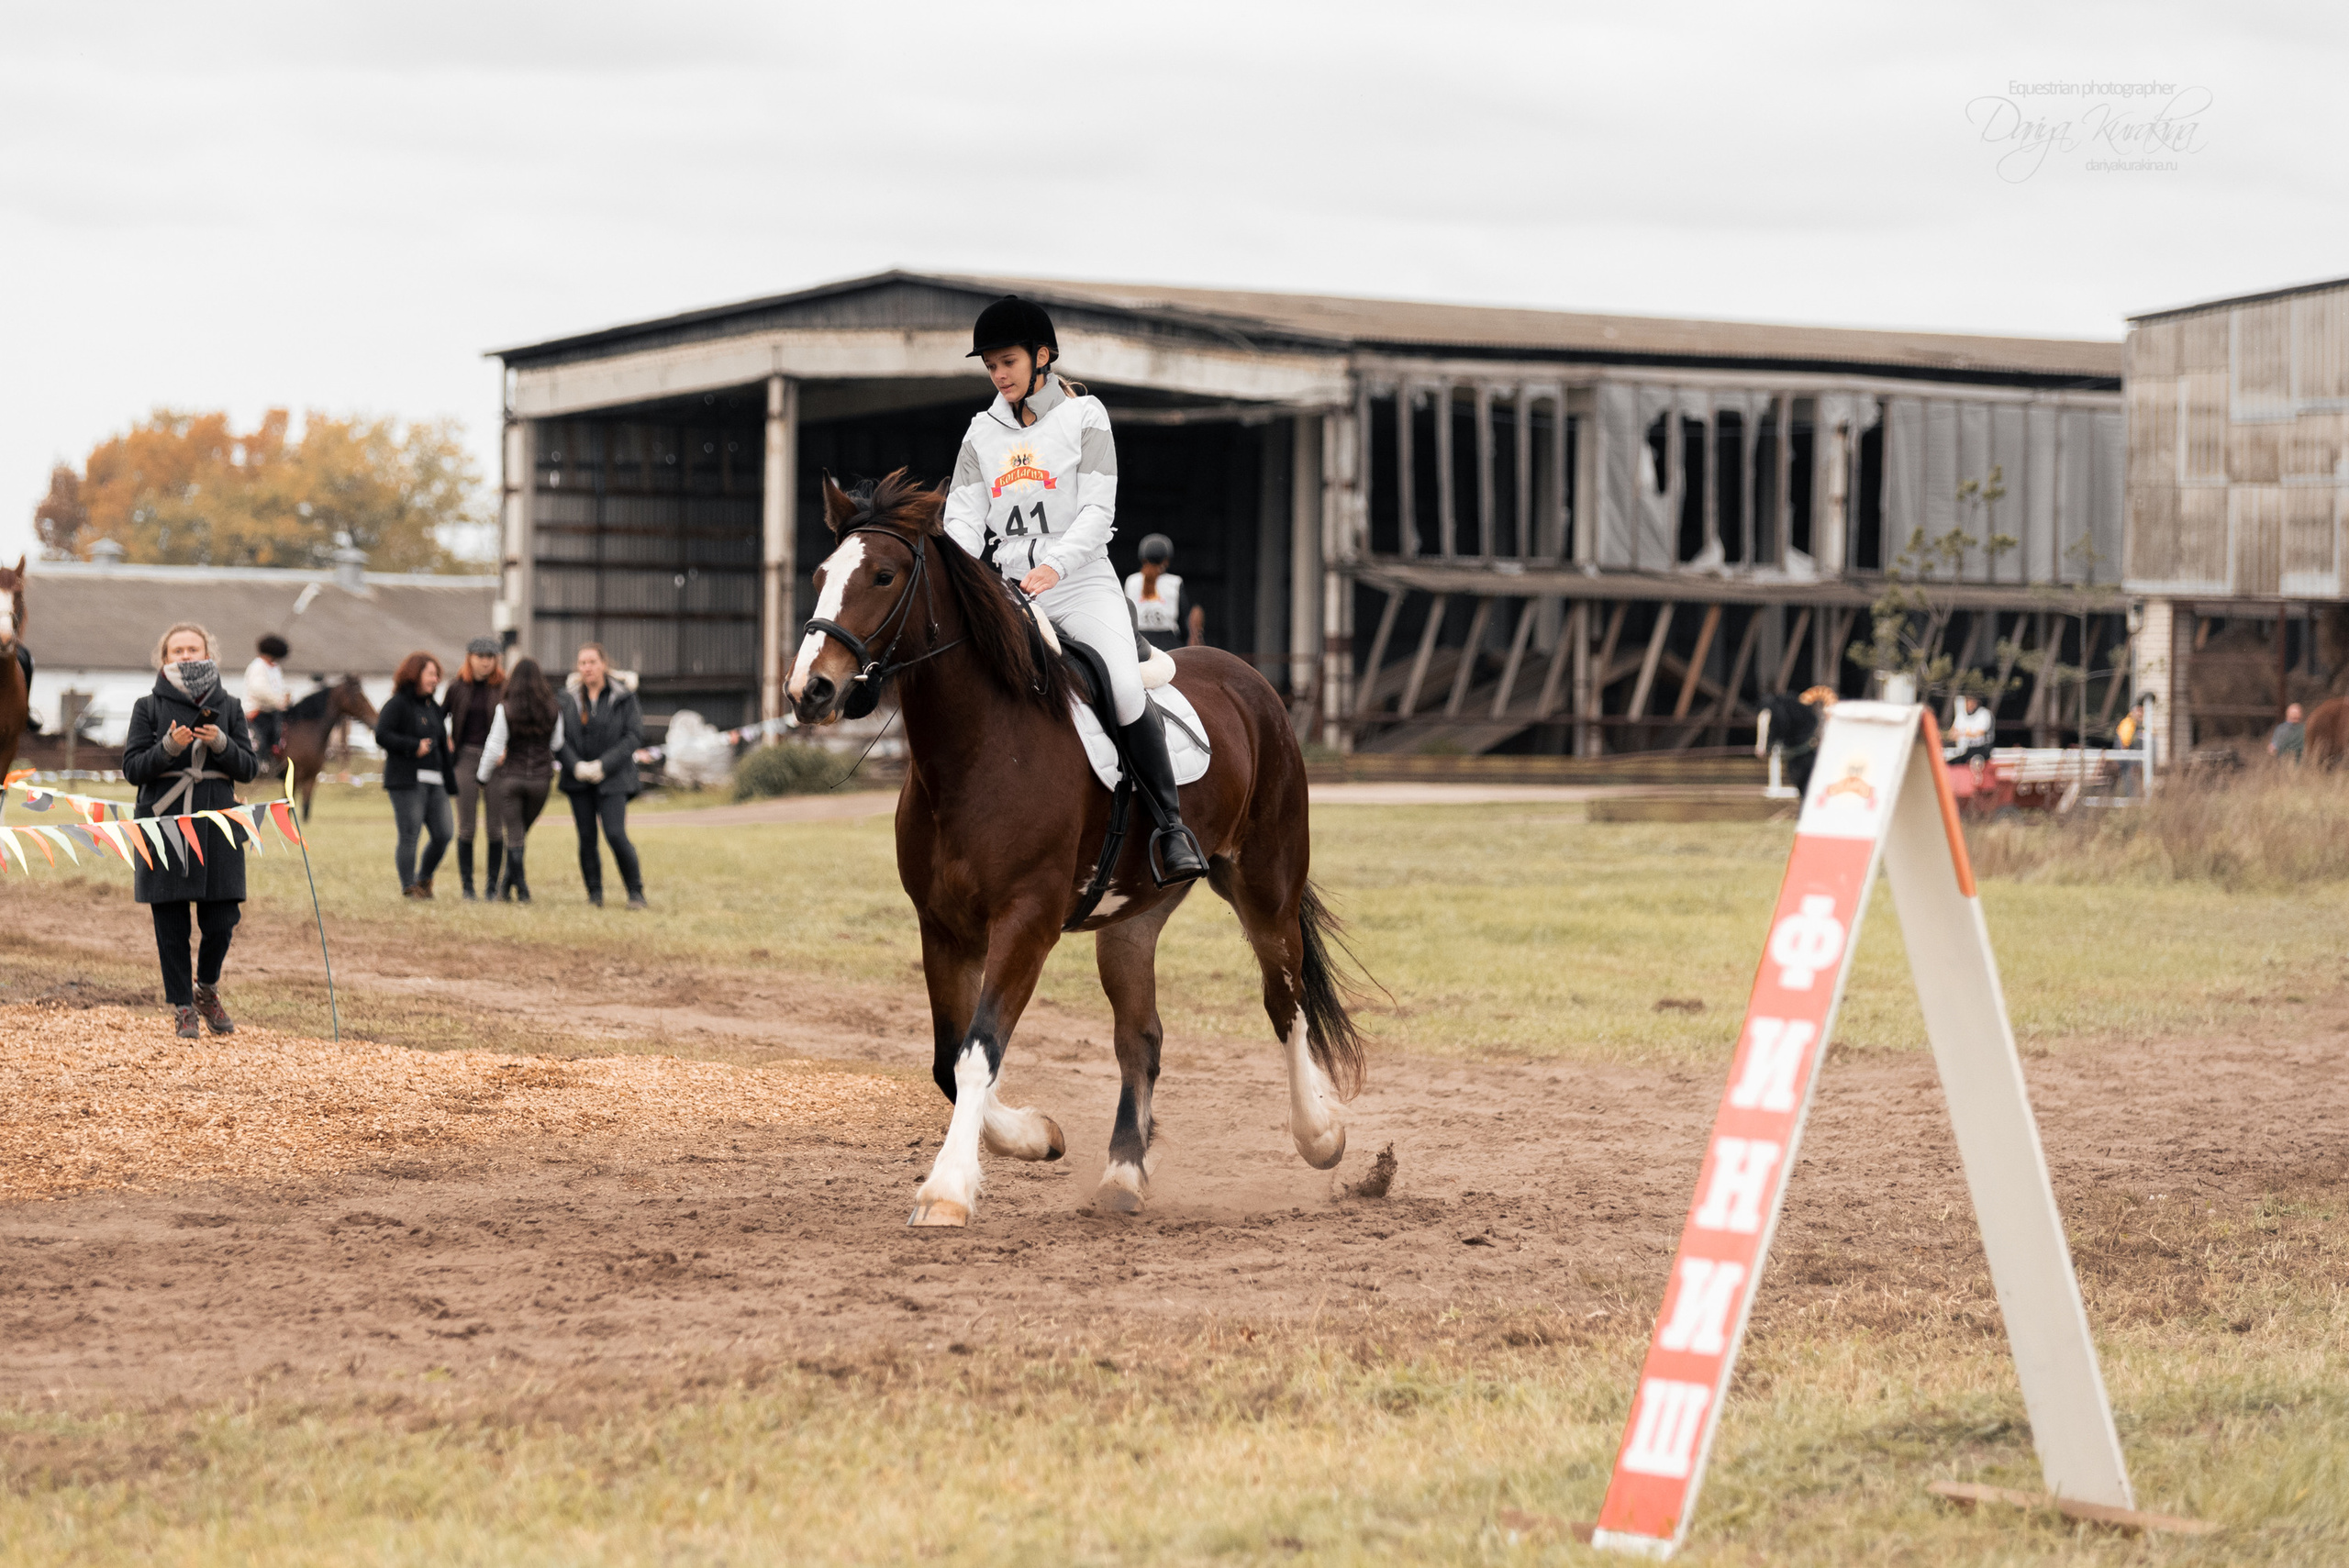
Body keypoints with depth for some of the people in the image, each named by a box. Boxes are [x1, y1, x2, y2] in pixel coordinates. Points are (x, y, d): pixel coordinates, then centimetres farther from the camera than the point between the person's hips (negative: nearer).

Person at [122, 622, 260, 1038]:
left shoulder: (228, 708, 10)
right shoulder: (148, 708, 5)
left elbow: (249, 769, 6)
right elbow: (132, 768, 0)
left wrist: (220, 743, -12)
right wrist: (169, 747, -16)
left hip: (217, 823, 1)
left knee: (221, 919, -2)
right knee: (172, 925, 1)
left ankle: (206, 991, 24)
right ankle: (183, 1008, 14)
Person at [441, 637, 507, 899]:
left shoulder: (504, 687, -2)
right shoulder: (458, 687, 4)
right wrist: (446, 741, 5)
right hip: (466, 757, 1)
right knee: (466, 826, 1)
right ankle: (467, 884, 7)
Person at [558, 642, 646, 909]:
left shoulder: (623, 697, -2)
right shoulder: (569, 697, 4)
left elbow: (634, 736, -6)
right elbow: (559, 737, 3)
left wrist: (603, 765, -13)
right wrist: (576, 765, -13)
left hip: (611, 779, -3)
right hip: (579, 778, 3)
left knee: (616, 835, -14)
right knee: (586, 838, 1)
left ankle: (636, 892, -1)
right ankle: (595, 894, 13)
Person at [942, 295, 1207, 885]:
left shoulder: (1083, 416, 3)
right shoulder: (983, 432, 13)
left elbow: (1098, 509, -8)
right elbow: (963, 516, 6)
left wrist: (1055, 564, -25)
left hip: (1082, 582, -4)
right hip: (1008, 588, 4)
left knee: (1125, 688, -26)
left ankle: (1171, 825, -20)